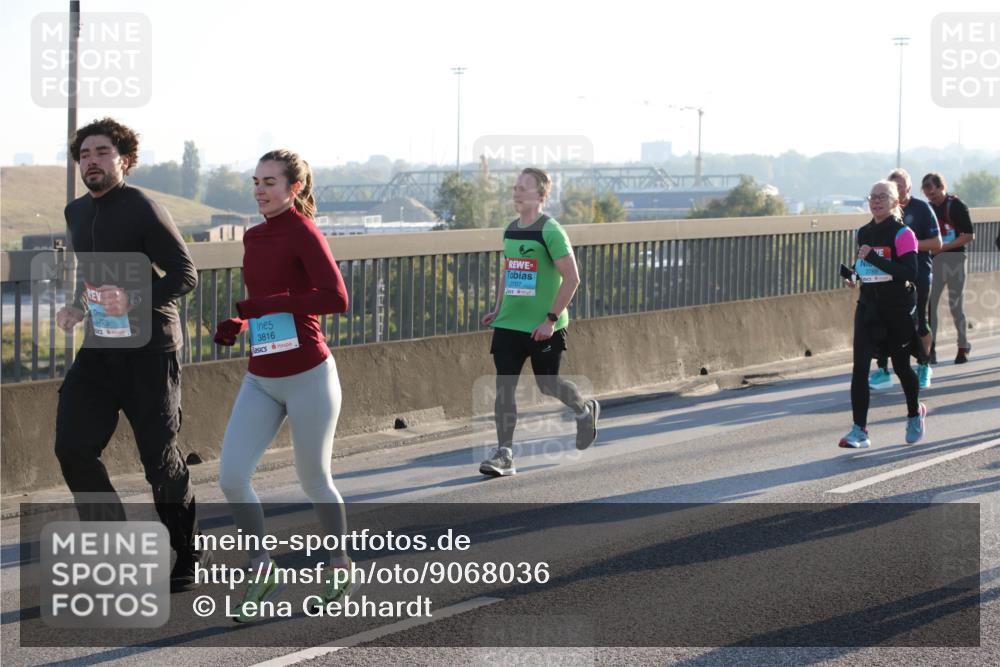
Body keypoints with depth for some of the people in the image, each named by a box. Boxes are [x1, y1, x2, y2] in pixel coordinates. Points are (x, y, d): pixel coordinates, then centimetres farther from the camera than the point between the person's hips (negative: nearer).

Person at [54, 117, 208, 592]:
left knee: (160, 458, -2)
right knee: (73, 447, -5)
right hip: (99, 347, 7)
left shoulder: (142, 210, -12)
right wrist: (77, 307, 10)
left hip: (148, 350, -7)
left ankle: (190, 556, 16)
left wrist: (134, 302, -28)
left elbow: (184, 274, -15)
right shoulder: (76, 213, 12)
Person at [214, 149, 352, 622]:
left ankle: (339, 564, 31)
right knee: (231, 478, -6)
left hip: (308, 377, -6)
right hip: (261, 382, 6)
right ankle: (263, 572, 11)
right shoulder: (254, 237, 10)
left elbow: (336, 299, -24)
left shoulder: (303, 233, -12)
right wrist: (235, 325, 4)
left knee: (314, 483, 7)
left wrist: (264, 305, -23)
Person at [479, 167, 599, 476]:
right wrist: (497, 309, 14)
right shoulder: (510, 230, 10)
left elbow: (572, 278, -16)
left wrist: (552, 318, -19)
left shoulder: (550, 231, -13)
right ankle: (504, 454, -1)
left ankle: (586, 411, 37)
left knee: (547, 384, 6)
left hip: (543, 327, -6)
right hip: (508, 324, 6)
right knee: (504, 385, -3)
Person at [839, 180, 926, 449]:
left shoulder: (902, 234, -11)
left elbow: (910, 273, -22)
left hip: (898, 310, -5)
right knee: (860, 367, -10)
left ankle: (915, 413, 38)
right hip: (867, 308, 5)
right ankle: (859, 430, -11)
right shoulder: (864, 233, 9)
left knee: (901, 366, 10)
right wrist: (854, 275, 5)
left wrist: (873, 258, -26)